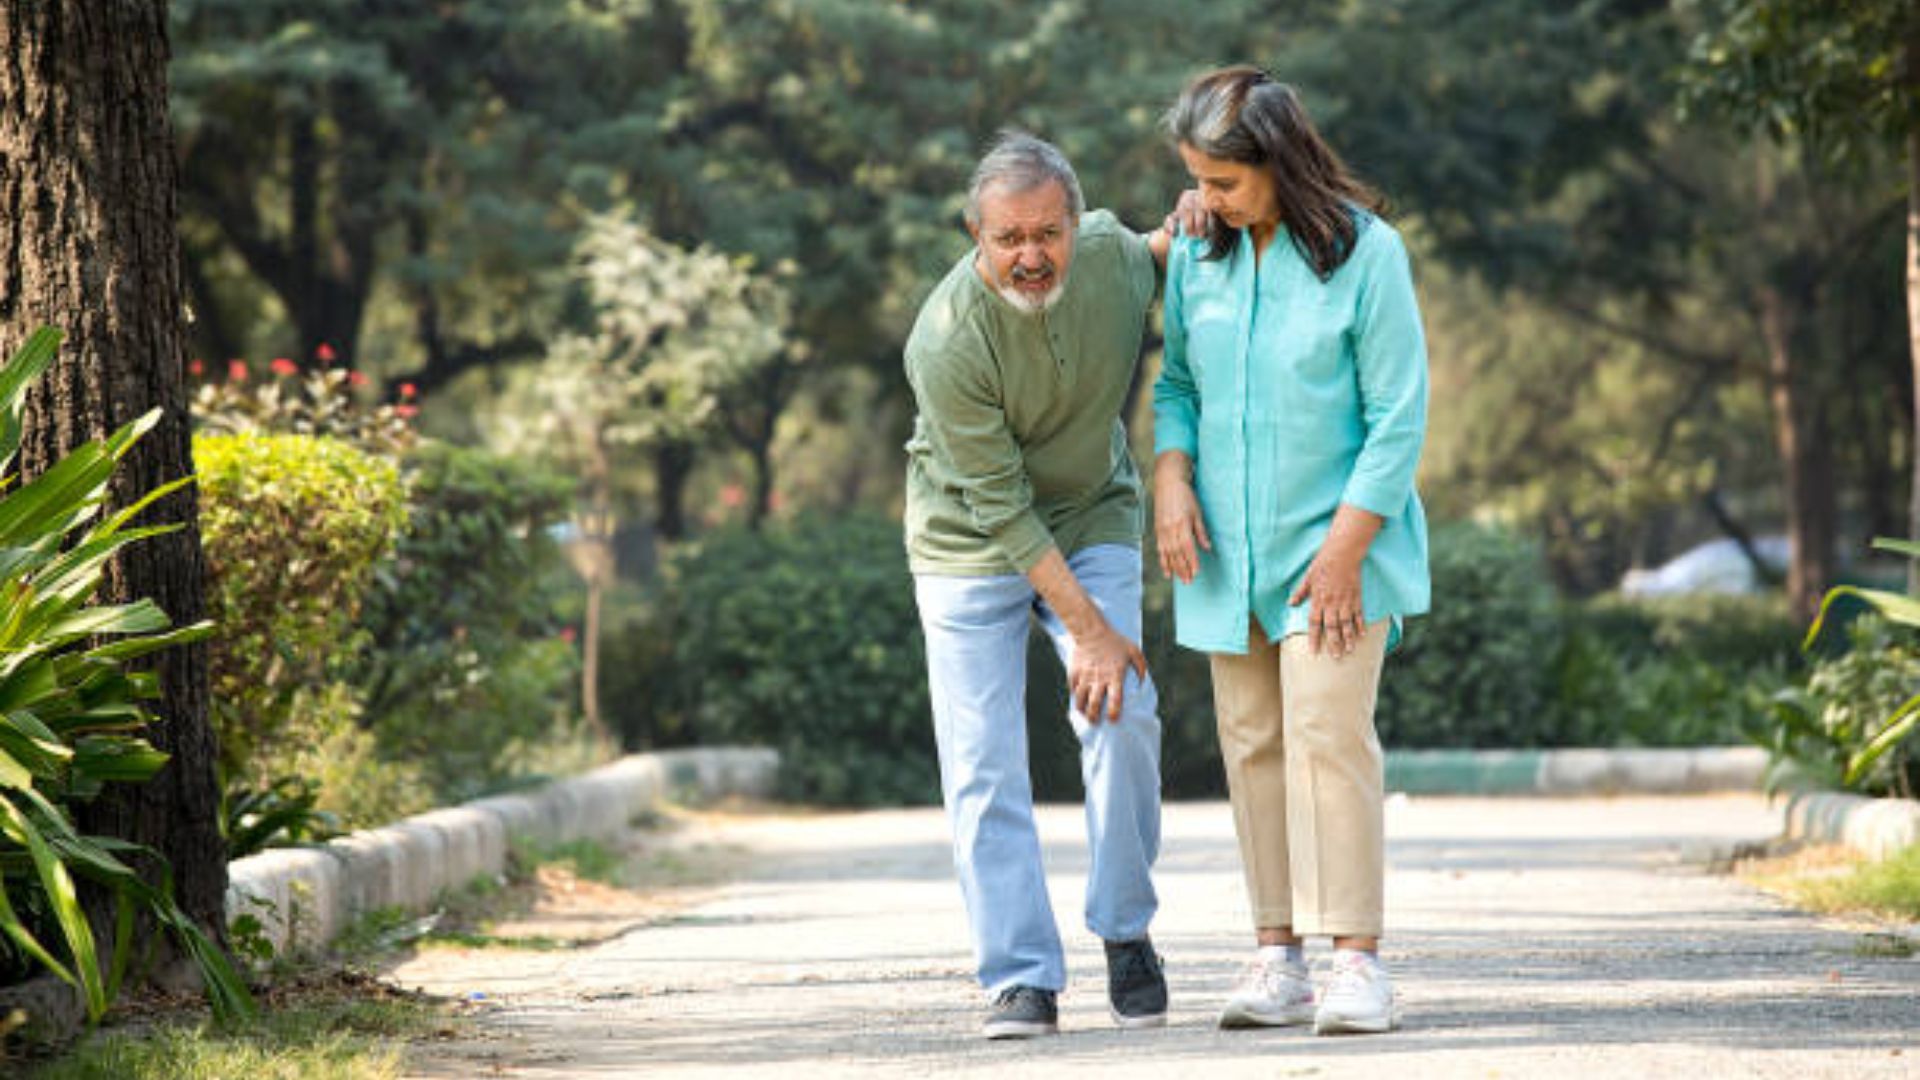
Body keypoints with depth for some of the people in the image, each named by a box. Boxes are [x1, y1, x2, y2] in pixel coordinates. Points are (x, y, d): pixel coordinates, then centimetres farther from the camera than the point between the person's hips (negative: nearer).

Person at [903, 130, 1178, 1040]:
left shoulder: (1112, 253, -16)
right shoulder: (948, 341, -29)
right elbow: (1000, 508, -24)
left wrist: (1186, 232, -12)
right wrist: (1089, 630, -23)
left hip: (1093, 521, 3)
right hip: (971, 544, -3)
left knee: (1124, 720, -13)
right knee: (982, 762, -8)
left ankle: (1126, 932, 5)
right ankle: (1021, 978, -2)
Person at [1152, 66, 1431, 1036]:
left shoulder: (1363, 252, -11)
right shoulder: (1198, 254, 4)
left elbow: (1398, 414, -9)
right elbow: (1176, 381, 16)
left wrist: (1345, 545, -14)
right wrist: (1171, 475, -4)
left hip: (1335, 535, -5)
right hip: (1230, 548, 5)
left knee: (1328, 731, -14)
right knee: (1252, 742, 3)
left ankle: (1358, 958, -11)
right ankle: (1278, 958, 8)